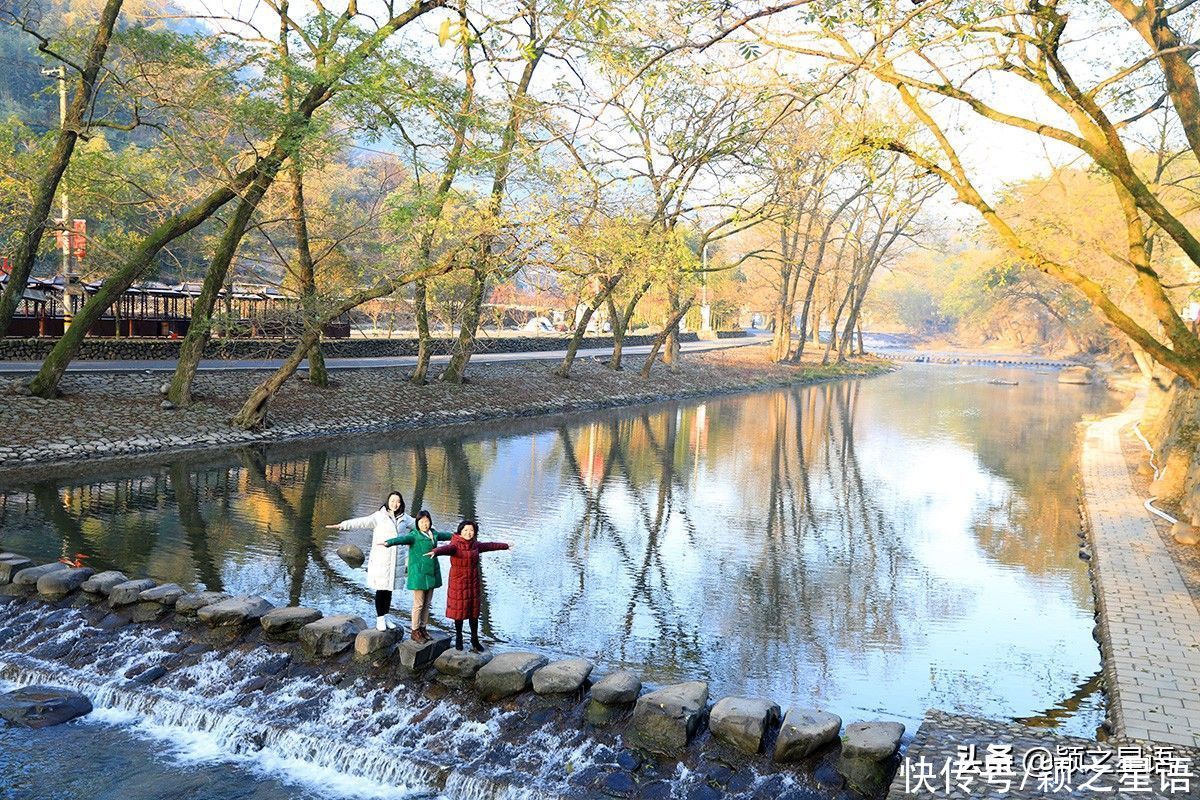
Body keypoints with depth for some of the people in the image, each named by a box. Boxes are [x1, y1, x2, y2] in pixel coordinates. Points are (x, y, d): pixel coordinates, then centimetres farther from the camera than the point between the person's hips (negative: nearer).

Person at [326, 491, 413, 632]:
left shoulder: (404, 518, 7)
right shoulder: (379, 516, -6)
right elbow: (361, 522, -18)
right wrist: (342, 525, -31)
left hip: (395, 560, 4)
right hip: (381, 560, -3)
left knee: (389, 589, 11)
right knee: (381, 589, 2)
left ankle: (385, 616, 24)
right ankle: (380, 618, 13)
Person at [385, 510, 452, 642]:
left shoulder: (434, 534, 9)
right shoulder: (414, 535, -11)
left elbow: (447, 536, 28)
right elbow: (402, 539, -31)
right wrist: (389, 542, -51)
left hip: (432, 574, 6)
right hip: (419, 574, -6)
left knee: (427, 604, 13)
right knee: (418, 604, 1)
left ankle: (423, 628, 26)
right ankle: (415, 631, 13)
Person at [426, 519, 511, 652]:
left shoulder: (475, 545, 4)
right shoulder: (455, 545, -15)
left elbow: (490, 545, 21)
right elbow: (445, 548, -37)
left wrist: (505, 546, 36)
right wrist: (435, 552, -60)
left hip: (474, 583, 5)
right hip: (458, 583, -5)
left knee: (474, 612, 11)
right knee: (459, 611, 6)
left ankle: (475, 640, 25)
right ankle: (458, 638, 26)